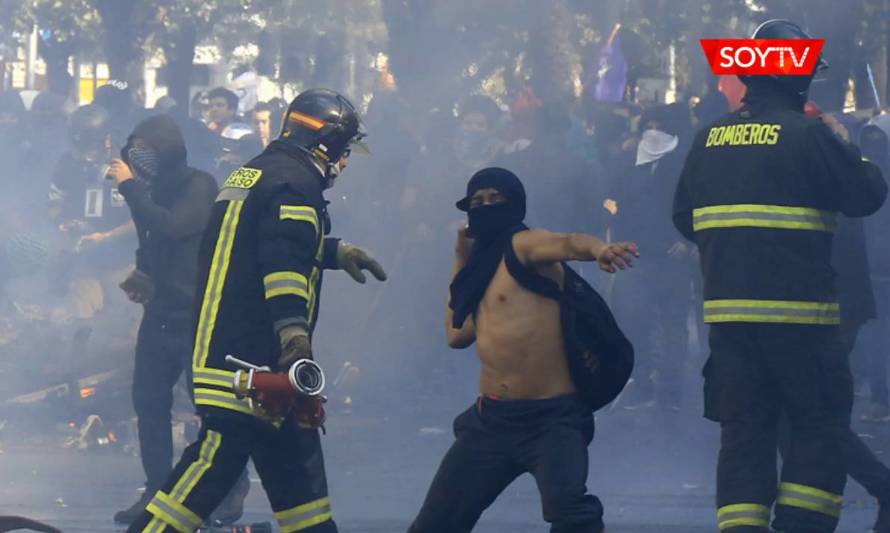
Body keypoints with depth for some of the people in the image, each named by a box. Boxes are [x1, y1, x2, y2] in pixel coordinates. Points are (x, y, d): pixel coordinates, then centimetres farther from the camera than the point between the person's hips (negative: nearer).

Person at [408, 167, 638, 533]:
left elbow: (568, 243, -28)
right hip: (491, 419, 8)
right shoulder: (485, 266, 17)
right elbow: (457, 334, 16)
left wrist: (599, 250, -52)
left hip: (552, 418, -8)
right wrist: (463, 261, 18)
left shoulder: (524, 245, -6)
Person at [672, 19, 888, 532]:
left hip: (726, 309, 5)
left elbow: (684, 218, 17)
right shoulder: (808, 134, -10)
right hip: (797, 310, -5)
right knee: (821, 423, 5)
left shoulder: (709, 140, 8)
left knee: (743, 430, 9)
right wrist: (844, 145, 9)